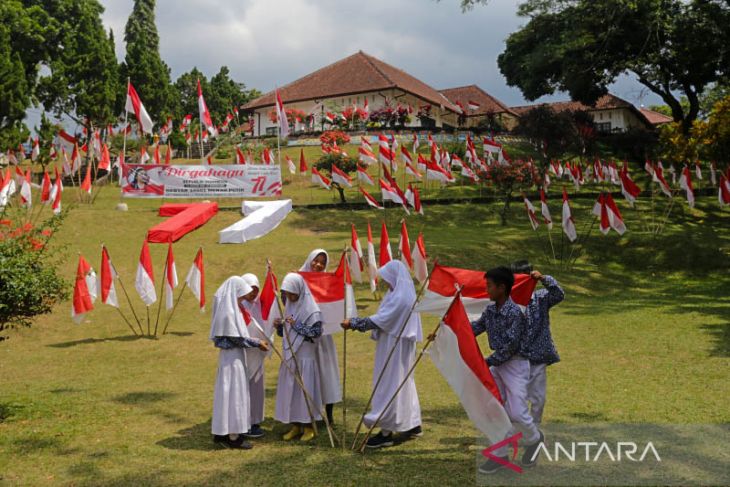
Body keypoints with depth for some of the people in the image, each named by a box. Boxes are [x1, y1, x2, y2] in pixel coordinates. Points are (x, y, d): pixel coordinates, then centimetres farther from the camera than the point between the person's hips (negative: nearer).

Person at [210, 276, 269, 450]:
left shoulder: (231, 309, 9)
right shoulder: (229, 312, -20)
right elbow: (237, 338, -19)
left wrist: (255, 342, 12)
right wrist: (257, 343, -11)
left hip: (232, 355, 10)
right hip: (233, 357, -10)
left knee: (228, 393, 14)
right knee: (234, 393, -3)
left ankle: (222, 432, 21)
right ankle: (233, 436, 4)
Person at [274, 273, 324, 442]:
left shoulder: (311, 309, -12)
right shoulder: (289, 306, 9)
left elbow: (316, 332, -17)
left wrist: (297, 324, -21)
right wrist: (279, 326, -5)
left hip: (305, 357, -7)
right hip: (289, 356, 7)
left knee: (305, 389, -1)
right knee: (289, 390, 8)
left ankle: (308, 426, 11)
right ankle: (295, 425, 19)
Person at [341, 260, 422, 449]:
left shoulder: (399, 297, -20)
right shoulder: (406, 294, 11)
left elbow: (379, 320, -22)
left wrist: (352, 323, -16)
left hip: (394, 348, -10)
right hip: (401, 345, 10)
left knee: (389, 385, -5)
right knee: (403, 382, 18)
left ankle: (386, 433, 0)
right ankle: (413, 425, 27)